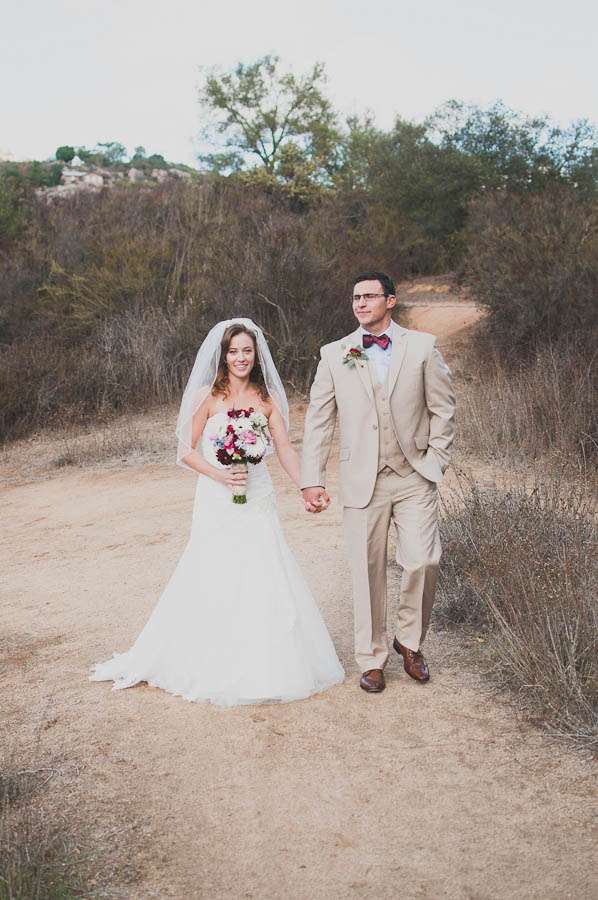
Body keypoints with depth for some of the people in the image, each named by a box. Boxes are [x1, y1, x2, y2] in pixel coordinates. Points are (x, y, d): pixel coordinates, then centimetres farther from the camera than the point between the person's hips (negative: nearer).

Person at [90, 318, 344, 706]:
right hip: (217, 501, -3)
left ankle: (264, 665, 24)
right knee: (210, 581, 2)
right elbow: (186, 451, -2)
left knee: (266, 580, 6)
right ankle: (208, 663, 21)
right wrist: (219, 474, -17)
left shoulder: (266, 397, 4)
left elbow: (285, 448, 1)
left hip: (258, 500, 3)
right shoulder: (207, 397, -4)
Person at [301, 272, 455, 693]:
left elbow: (443, 409, 6)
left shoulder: (422, 346, 3)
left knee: (423, 561, -8)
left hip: (415, 477, 0)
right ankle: (372, 658, 21)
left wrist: (434, 462, -1)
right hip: (362, 481, 1)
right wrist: (312, 479, -1)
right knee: (368, 572, 5)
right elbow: (318, 420, 5)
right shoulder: (334, 354, 5)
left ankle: (410, 641, 19)